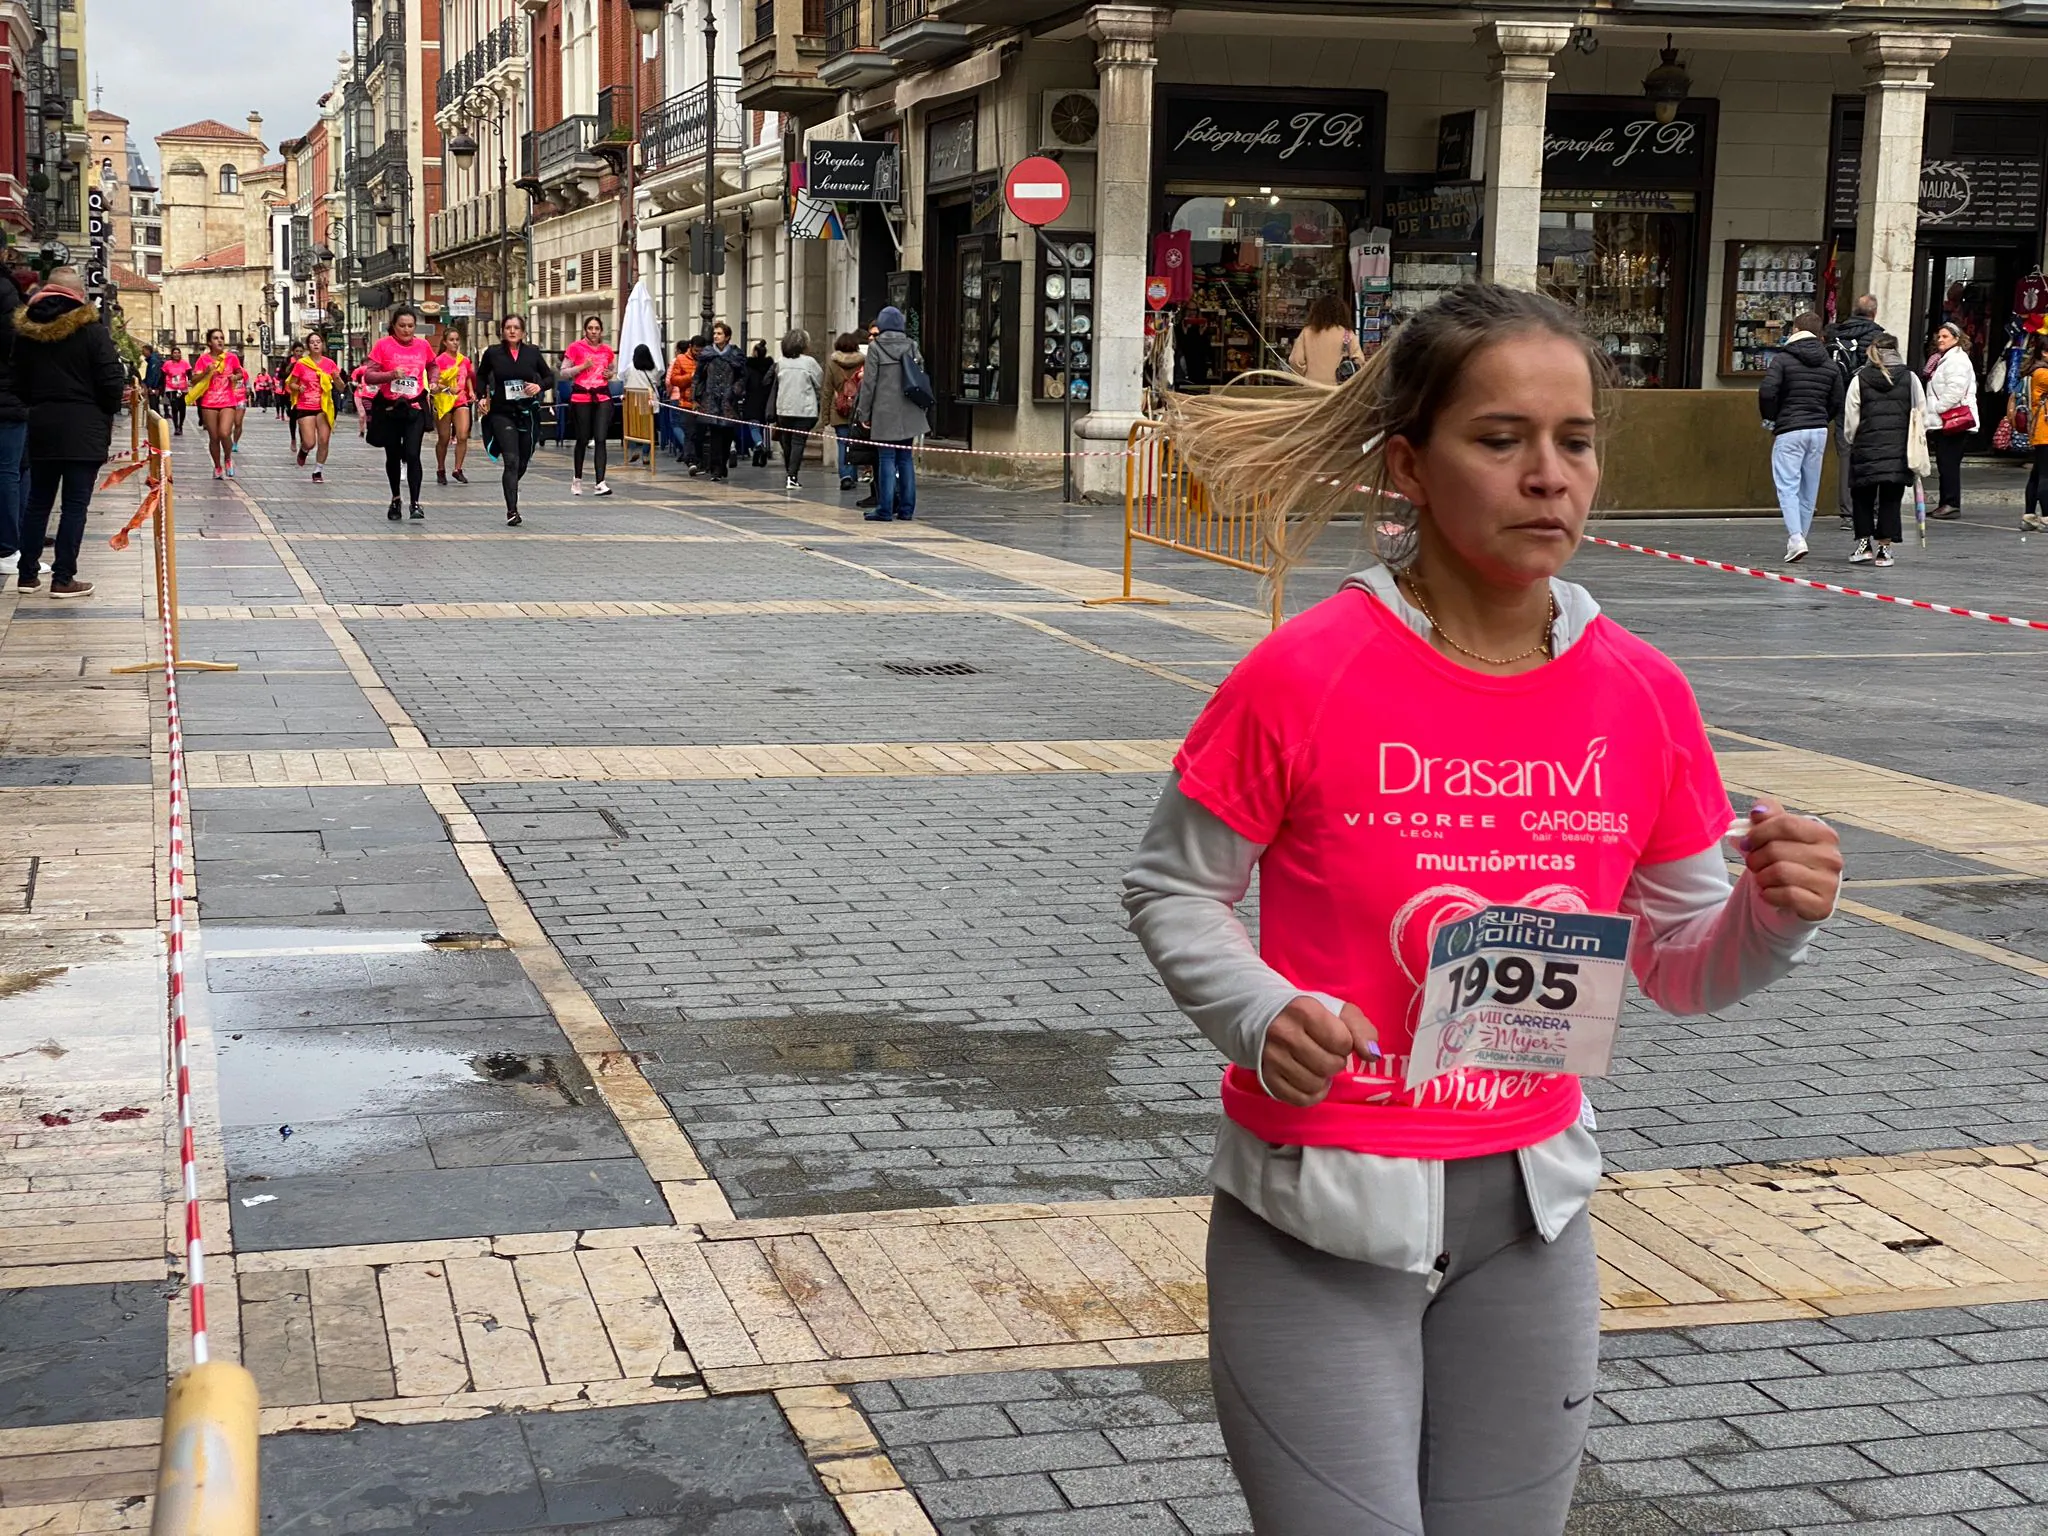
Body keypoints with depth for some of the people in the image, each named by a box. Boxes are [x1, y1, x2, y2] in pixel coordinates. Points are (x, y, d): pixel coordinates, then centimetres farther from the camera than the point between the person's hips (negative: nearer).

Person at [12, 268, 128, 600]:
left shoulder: (26, 331, 5)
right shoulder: (92, 330, -11)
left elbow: (20, 382, 10)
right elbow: (112, 381, -13)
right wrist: (115, 401, 7)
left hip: (41, 426, 5)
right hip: (84, 429, -5)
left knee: (38, 501, 14)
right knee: (75, 503, -1)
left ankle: (28, 573, 18)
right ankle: (63, 579, -2)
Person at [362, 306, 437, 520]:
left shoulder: (423, 345, 4)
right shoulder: (383, 344, -5)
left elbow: (432, 366, 25)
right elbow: (368, 376, -8)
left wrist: (432, 382, 7)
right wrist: (392, 374, -23)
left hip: (414, 408, 0)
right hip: (389, 408, 0)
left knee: (412, 454, -14)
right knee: (393, 456, 12)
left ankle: (415, 502, -10)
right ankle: (395, 498, 31)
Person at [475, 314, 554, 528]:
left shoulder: (532, 353, 2)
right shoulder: (492, 353, 0)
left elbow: (550, 377, 10)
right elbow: (481, 376, 17)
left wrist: (539, 386, -10)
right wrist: (482, 396, 3)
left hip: (528, 414, 2)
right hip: (502, 413, -2)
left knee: (522, 462, 11)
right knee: (511, 461, -15)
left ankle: (510, 489, 43)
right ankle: (512, 511, -15)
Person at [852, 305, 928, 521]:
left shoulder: (876, 347, -6)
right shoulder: (911, 346, 7)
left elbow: (869, 383, -6)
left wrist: (863, 413, 0)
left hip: (885, 413, -4)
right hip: (909, 414, 4)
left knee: (887, 459, -2)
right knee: (905, 459, 9)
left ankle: (885, 509, -3)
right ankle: (906, 508, 10)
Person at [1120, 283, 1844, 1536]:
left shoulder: (1642, 693, -3)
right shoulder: (1307, 677, -15)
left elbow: (1684, 972, 6)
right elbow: (1173, 889, -4)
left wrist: (1777, 916, -14)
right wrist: (1262, 1018, -21)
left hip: (1528, 1206, 4)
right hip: (1323, 1214, -4)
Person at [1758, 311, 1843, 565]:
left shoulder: (1782, 358, -6)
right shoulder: (1830, 363, 10)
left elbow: (1767, 391, -16)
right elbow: (1838, 401, 9)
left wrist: (1769, 418, 0)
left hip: (1789, 431, -5)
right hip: (1819, 430, 5)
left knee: (1787, 486, -6)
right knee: (1809, 489, 11)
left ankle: (1795, 539, -21)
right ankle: (1798, 538, 17)